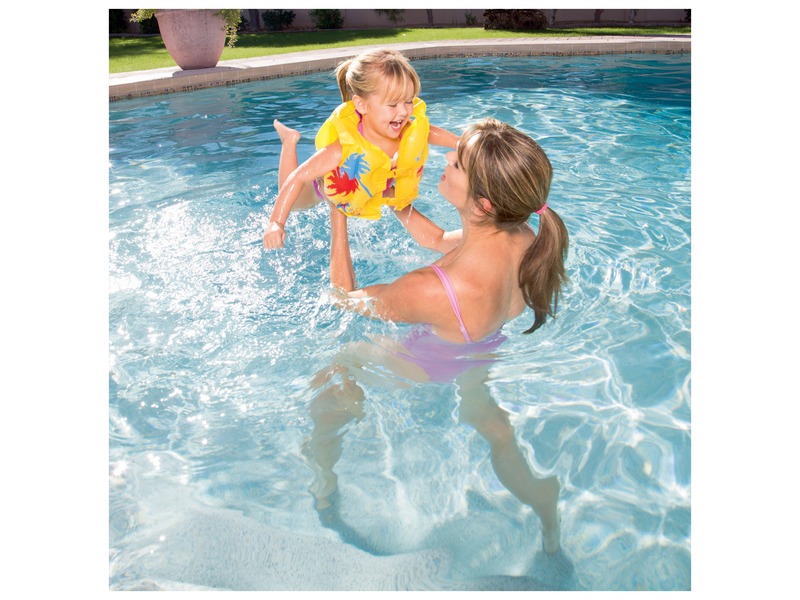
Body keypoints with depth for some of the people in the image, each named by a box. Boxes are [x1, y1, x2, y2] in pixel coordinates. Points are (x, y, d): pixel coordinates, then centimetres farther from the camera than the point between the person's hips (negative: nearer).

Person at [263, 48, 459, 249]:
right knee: (295, 202, 25)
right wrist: (276, 223, -48)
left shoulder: (412, 128, -34)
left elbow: (431, 132, -9)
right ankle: (290, 140, 34)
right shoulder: (344, 149, -50)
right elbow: (299, 177, -43)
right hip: (327, 186, -4)